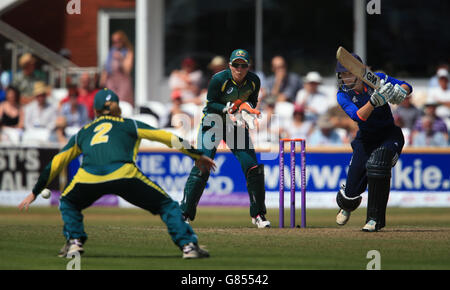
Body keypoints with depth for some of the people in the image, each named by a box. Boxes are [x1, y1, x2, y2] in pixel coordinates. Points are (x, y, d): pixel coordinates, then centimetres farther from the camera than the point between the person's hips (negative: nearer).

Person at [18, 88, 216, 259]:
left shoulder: (82, 133, 34)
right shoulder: (130, 125, 29)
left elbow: (54, 165, 35)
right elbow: (169, 138, 26)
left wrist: (35, 193, 42)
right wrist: (198, 156, 34)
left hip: (88, 177, 2)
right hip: (123, 173, -2)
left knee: (68, 203, 32)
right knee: (166, 205, 13)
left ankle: (74, 241, 14)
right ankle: (188, 245, -1)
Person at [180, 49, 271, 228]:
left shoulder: (253, 81, -9)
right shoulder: (219, 79, -20)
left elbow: (252, 102, 6)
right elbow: (211, 104, -14)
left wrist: (247, 106, -18)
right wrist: (228, 109, -31)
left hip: (236, 124, 4)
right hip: (213, 122, -4)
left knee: (253, 168, -5)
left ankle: (258, 215, 10)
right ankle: (185, 214, -10)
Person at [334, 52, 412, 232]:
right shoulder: (343, 95, -11)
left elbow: (407, 87, -8)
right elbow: (358, 116, -28)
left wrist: (399, 91, -31)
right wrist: (375, 100, -44)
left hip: (390, 135, -2)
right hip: (365, 139, 2)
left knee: (377, 163, -33)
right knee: (353, 190, -3)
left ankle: (375, 218, -22)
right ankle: (346, 205, 39)